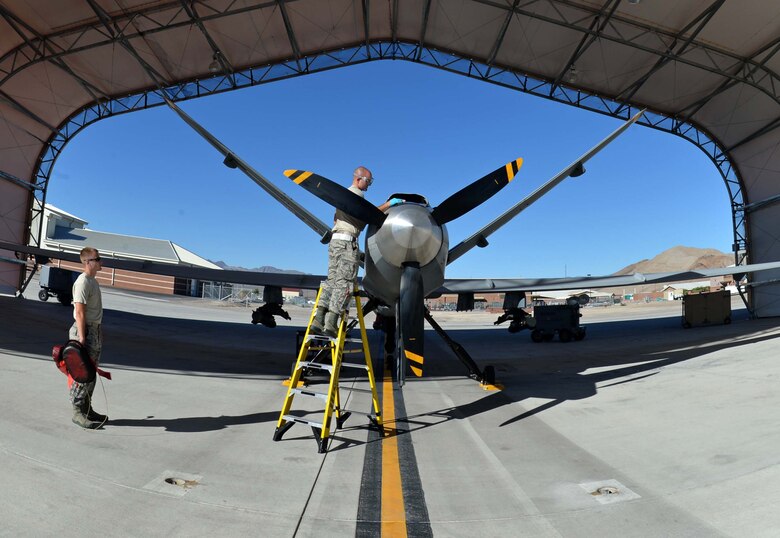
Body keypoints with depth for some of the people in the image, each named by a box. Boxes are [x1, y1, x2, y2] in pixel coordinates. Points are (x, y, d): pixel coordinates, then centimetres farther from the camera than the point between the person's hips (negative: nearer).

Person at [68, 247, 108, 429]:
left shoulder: (93, 280, 13)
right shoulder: (83, 282, -16)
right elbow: (80, 312, -20)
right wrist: (82, 338, -22)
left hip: (95, 330, 10)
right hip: (85, 330, -10)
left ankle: (87, 409, 25)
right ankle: (78, 412, 6)